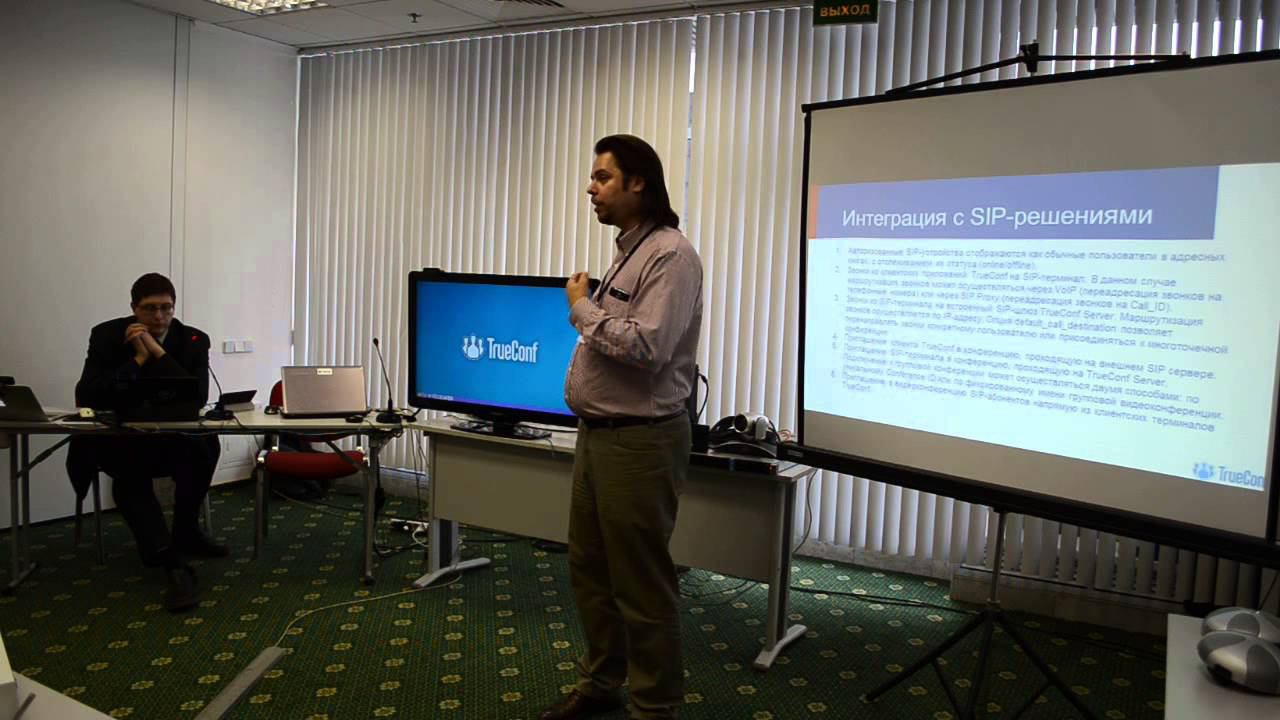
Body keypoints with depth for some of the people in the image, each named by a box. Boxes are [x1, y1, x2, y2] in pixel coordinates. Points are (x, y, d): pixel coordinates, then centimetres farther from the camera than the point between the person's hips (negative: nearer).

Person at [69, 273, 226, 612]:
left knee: (205, 444, -32)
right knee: (129, 470, -34)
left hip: (175, 439, 1)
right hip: (120, 440, -1)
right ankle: (172, 562, -41)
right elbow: (85, 398, -15)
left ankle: (185, 532, -10)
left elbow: (198, 398, -17)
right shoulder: (107, 335, -5)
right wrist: (138, 360, -20)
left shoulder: (194, 340, -4)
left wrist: (158, 353, -22)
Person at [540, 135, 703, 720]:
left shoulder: (670, 255, -16)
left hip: (639, 441, -10)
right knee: (588, 567, 18)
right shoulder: (627, 252, 14)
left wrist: (582, 307, -12)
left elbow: (645, 347, -26)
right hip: (597, 432, 10)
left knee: (641, 581, 1)